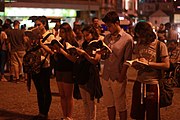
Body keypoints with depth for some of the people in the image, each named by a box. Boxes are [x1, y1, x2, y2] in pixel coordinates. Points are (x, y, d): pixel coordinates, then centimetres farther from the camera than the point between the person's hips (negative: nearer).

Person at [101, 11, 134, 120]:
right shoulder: (107, 38, 10)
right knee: (109, 104, 15)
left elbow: (127, 60, -9)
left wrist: (121, 76, -12)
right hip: (106, 77, 6)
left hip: (118, 78, -6)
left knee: (121, 106, 5)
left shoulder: (127, 39, -7)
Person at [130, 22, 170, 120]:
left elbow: (166, 65, -12)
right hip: (139, 83, 5)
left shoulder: (160, 45, -6)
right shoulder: (139, 46, 11)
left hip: (153, 84, -5)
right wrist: (133, 64, -8)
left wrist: (148, 63, -16)